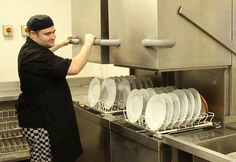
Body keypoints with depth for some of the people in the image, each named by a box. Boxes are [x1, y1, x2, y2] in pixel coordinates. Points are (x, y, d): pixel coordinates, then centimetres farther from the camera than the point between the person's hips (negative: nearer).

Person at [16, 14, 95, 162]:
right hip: (39, 122, -11)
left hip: (37, 116, 11)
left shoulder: (30, 49, 6)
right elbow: (74, 68, -35)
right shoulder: (35, 57, -27)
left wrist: (62, 44, 35)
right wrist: (88, 43, -21)